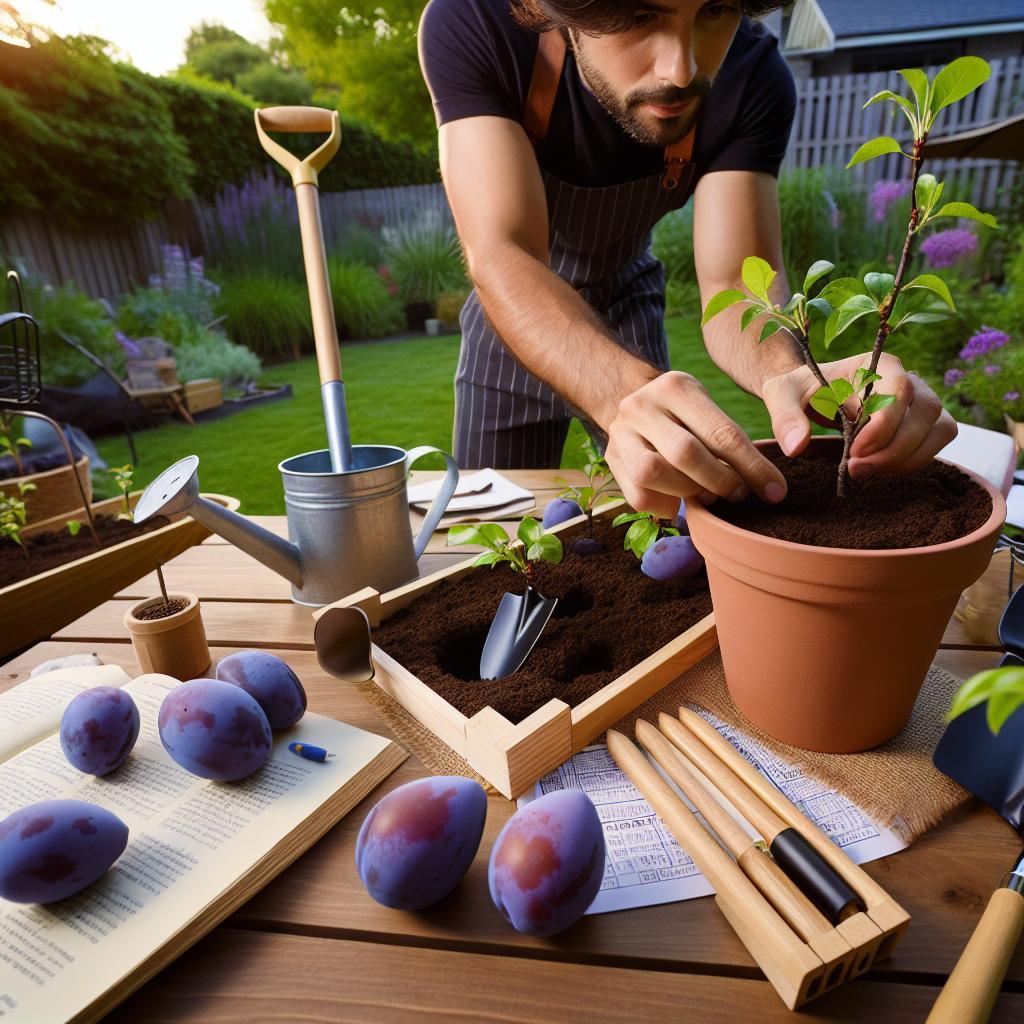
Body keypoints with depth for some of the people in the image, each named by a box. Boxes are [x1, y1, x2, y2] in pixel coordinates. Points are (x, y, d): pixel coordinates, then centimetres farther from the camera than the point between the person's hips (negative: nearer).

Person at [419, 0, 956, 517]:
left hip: (627, 304, 1)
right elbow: (501, 255, -38)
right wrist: (628, 391, -56)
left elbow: (736, 281, -26)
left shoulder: (752, 78, -23)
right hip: (512, 312, 0)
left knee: (660, 516, 10)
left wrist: (786, 374, -49)